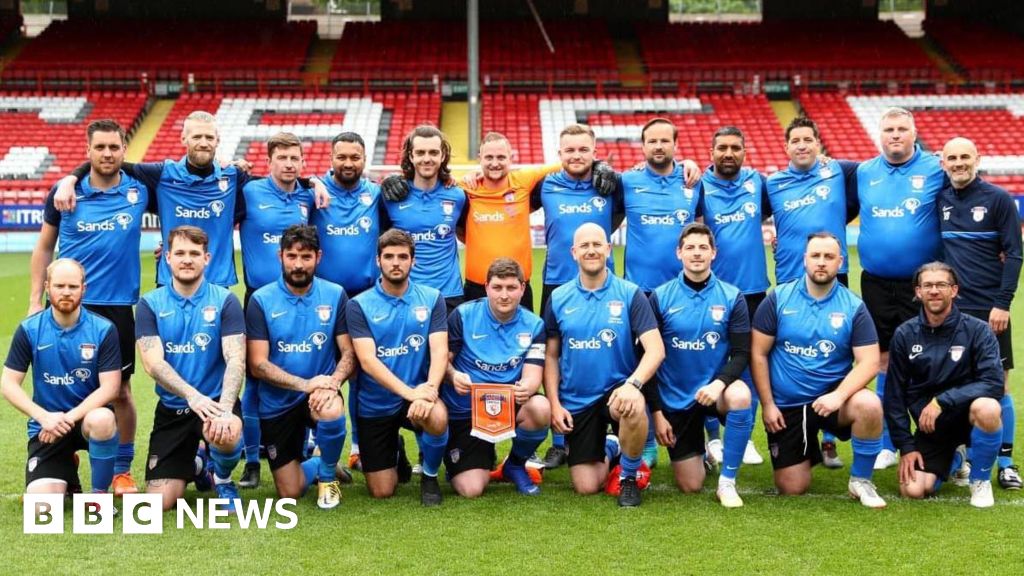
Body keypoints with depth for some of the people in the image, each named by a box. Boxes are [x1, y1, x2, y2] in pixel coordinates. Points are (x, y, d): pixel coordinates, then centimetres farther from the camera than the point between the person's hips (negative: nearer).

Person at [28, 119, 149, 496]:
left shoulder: (139, 191, -1)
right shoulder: (65, 192, 0)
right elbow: (44, 247, 8)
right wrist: (35, 301, 4)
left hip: (118, 306, 0)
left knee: (120, 391, 5)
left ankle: (122, 471, 18)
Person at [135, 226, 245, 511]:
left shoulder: (225, 300, -3)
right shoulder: (150, 304, 0)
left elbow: (235, 360, -13)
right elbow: (153, 363, -12)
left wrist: (225, 409, -31)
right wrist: (192, 395, -30)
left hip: (215, 401, -2)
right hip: (172, 409, 2)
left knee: (227, 435, -39)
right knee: (161, 501, -7)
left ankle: (222, 478, 1)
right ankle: (194, 466, 31)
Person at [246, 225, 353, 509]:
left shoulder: (334, 295, -4)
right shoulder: (261, 300, -8)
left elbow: (349, 352, -5)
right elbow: (258, 365, -12)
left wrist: (334, 382, -26)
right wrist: (304, 384, -24)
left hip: (318, 391, 0)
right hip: (277, 403, 0)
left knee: (331, 412, -38)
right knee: (290, 494, 0)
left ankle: (328, 474, -4)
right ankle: (321, 464, 37)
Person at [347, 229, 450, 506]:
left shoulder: (431, 299, -1)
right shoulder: (359, 306, -6)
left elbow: (440, 350, -10)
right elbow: (367, 360, -16)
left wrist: (429, 388, -31)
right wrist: (409, 392, -29)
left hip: (418, 395, 0)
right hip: (374, 405, 0)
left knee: (437, 418, -36)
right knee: (381, 492, 0)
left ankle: (430, 475, -3)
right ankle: (395, 455, 38)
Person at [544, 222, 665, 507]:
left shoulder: (630, 294, -6)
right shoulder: (558, 299, 2)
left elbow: (656, 349, -14)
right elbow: (551, 356, 7)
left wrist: (633, 383, -32)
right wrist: (554, 404, -3)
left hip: (617, 390, -2)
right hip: (576, 401, 2)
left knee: (634, 407, -40)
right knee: (586, 488, -3)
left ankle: (629, 477, -9)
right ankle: (606, 450, 35)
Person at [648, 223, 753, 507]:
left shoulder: (732, 297, -4)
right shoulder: (660, 297, -5)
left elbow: (741, 353, -6)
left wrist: (720, 382, -26)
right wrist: (656, 411, -6)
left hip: (714, 388, 0)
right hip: (675, 399, 0)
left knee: (740, 396, -37)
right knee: (690, 486, -1)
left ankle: (727, 481, -18)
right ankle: (696, 450, 37)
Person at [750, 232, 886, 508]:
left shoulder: (853, 307, -5)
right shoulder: (778, 299, -4)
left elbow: (869, 362, -11)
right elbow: (758, 354, -2)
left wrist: (839, 395, -27)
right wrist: (767, 404, -8)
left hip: (831, 398, 0)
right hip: (786, 406, 0)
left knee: (869, 406, -34)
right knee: (792, 489, 0)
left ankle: (861, 480, -10)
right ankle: (808, 451, 37)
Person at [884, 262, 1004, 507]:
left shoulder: (977, 330, -10)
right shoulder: (905, 335, -3)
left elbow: (993, 383, -20)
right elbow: (894, 395, 1)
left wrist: (942, 401, -26)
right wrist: (906, 446, -3)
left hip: (966, 415, -3)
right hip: (930, 425, 3)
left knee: (987, 408, -37)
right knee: (913, 491, -14)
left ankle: (981, 480, -8)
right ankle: (953, 460, 22)